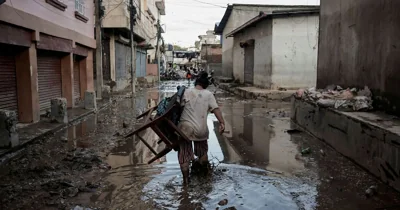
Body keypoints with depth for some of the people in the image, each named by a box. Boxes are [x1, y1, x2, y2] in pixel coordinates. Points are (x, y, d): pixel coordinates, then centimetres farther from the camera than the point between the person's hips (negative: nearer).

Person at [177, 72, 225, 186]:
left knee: (184, 155, 9)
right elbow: (216, 109, -7)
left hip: (185, 127, -1)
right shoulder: (208, 94, 4)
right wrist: (222, 122, -13)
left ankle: (186, 180, 11)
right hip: (201, 129, 2)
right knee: (202, 152, 25)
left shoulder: (187, 92, 2)